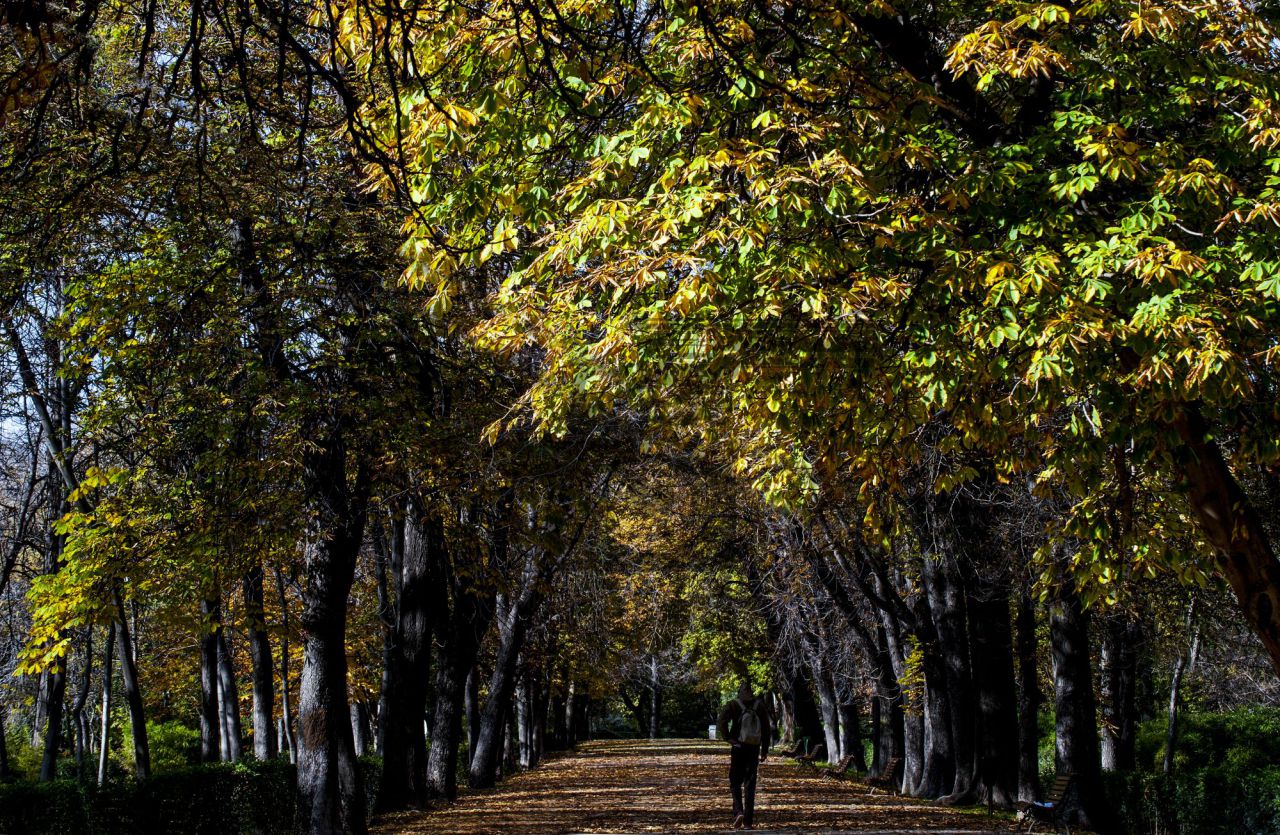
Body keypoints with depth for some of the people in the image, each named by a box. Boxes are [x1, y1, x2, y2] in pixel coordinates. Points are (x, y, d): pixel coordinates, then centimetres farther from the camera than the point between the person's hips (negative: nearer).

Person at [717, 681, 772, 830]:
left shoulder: (733, 705, -4)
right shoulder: (760, 706, 4)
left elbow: (721, 721, -17)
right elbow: (767, 728, 6)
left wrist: (728, 738, -7)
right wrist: (765, 750, 12)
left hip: (738, 748, -2)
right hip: (754, 749, 2)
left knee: (735, 783, 10)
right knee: (750, 785, 6)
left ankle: (738, 812, -12)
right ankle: (748, 821, 3)